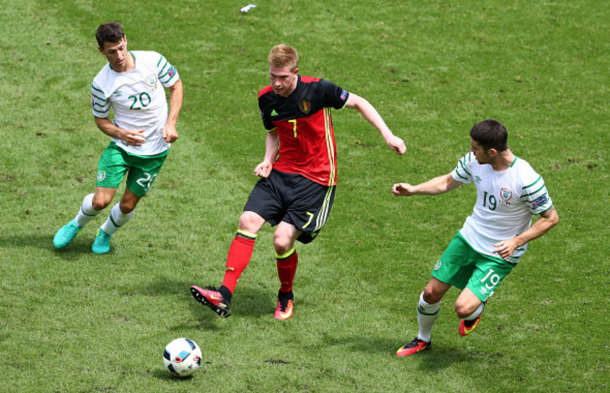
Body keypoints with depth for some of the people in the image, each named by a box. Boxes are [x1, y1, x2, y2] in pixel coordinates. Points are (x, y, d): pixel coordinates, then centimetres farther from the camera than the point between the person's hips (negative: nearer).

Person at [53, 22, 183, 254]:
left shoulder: (152, 60, -14)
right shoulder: (101, 84, -15)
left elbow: (176, 86, 1)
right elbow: (101, 119, 0)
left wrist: (171, 123, -11)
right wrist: (120, 133, -20)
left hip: (154, 151, 1)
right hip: (121, 147, -1)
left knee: (128, 205, 5)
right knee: (100, 201, -10)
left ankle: (106, 233, 39)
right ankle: (77, 224, 26)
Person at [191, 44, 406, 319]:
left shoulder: (317, 90, -16)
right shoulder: (266, 98, 0)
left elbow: (358, 103, -4)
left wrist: (388, 135, -9)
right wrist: (268, 161, 0)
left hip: (315, 179, -5)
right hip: (281, 172, 5)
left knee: (282, 240, -13)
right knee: (248, 221, -12)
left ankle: (286, 297, 16)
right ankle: (225, 295, -11)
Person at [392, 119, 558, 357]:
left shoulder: (526, 180, -28)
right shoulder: (474, 161, -11)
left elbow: (551, 218, -16)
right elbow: (449, 181, 10)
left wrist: (516, 242, -25)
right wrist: (413, 190, -1)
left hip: (500, 255, -5)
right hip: (468, 238, 5)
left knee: (463, 308, -18)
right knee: (432, 293, 9)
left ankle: (478, 307, 21)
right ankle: (423, 339, 38)